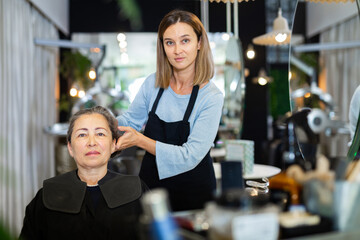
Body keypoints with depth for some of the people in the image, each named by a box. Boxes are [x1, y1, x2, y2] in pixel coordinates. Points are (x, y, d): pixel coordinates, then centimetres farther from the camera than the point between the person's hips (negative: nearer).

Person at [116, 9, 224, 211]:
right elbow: (131, 119, 8)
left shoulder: (211, 97, -18)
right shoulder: (153, 84, -5)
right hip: (151, 182, 4)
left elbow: (189, 157, -23)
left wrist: (140, 140, -27)